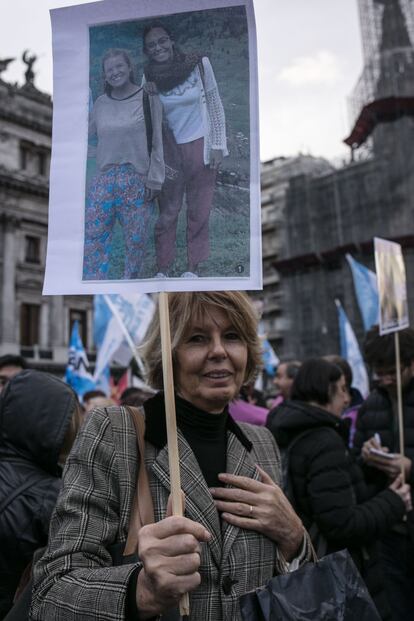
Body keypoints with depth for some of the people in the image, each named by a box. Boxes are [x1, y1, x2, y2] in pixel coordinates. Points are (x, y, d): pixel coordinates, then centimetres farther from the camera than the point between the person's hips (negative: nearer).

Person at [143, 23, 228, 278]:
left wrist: (218, 146, -3)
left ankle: (194, 266, 18)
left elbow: (215, 106, 0)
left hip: (200, 148, 0)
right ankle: (163, 268, 15)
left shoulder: (200, 64, -6)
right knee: (167, 212, 3)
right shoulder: (148, 78, -3)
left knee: (199, 211, 6)